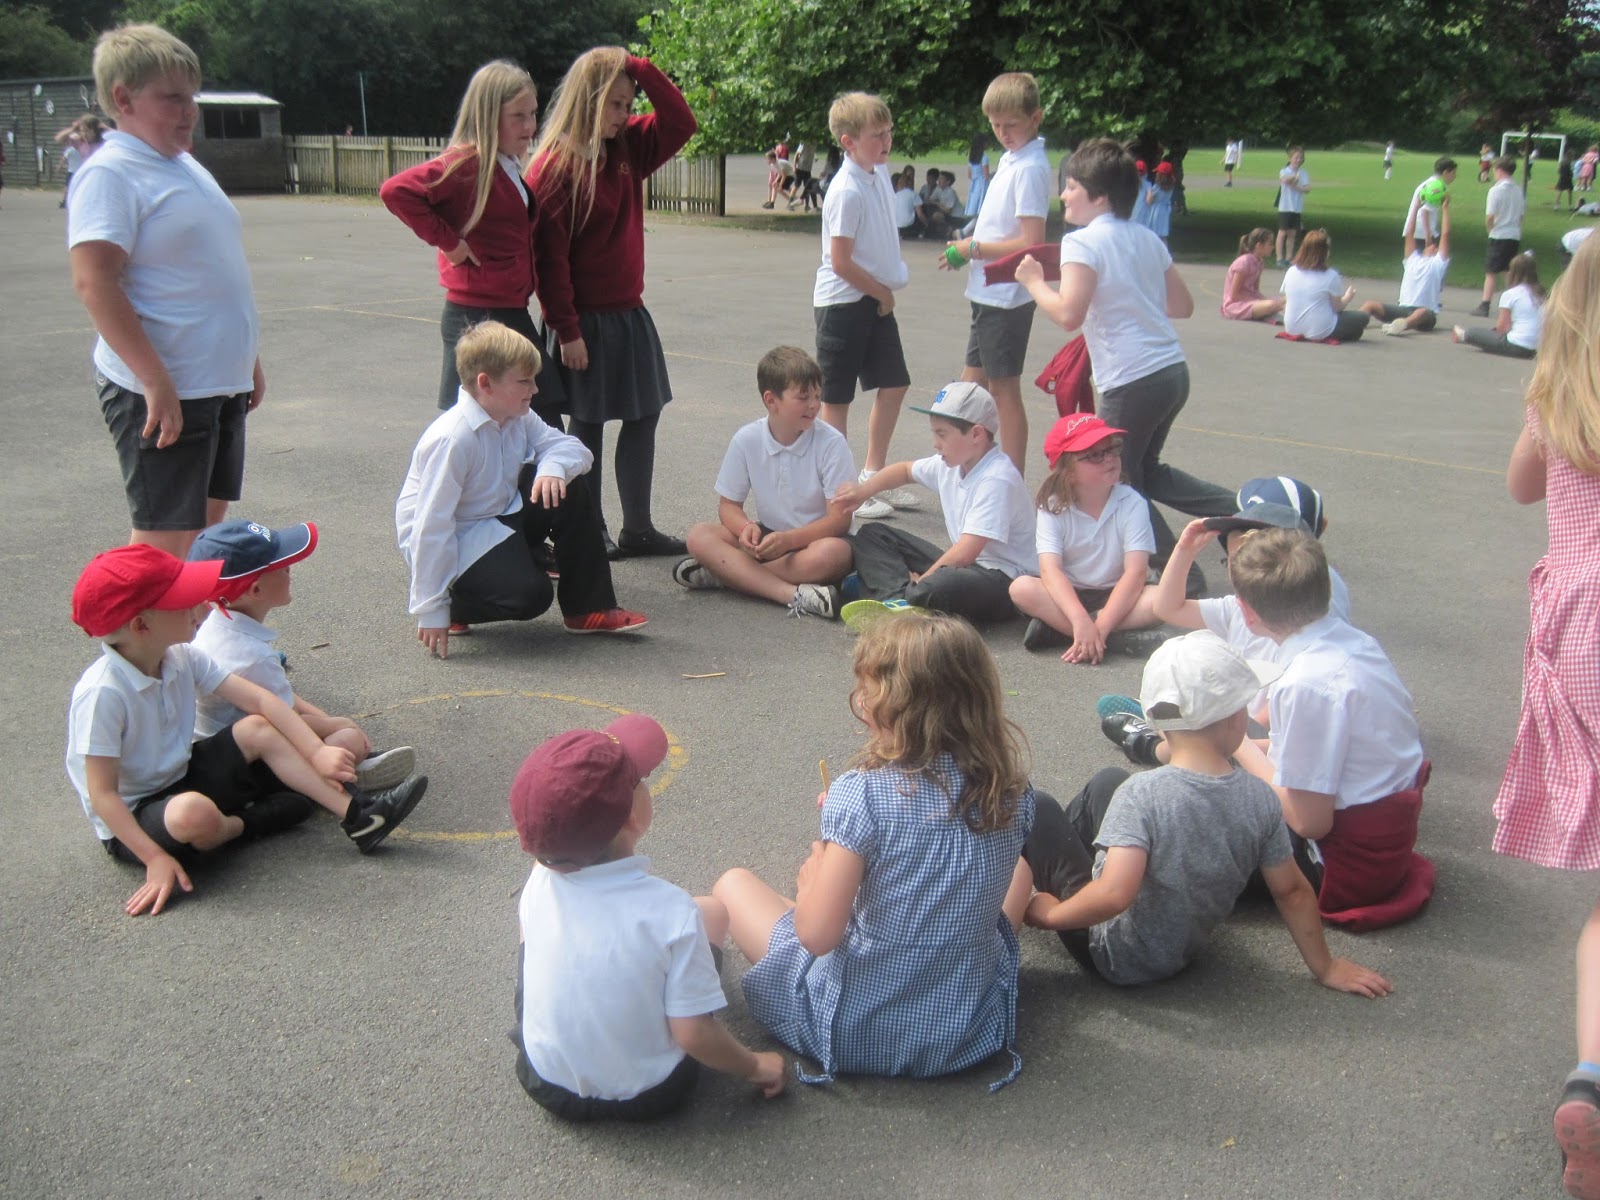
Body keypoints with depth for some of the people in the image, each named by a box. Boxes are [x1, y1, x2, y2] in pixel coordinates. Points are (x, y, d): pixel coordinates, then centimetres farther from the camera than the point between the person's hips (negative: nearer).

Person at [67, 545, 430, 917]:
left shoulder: (179, 659, -6)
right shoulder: (102, 693, -27)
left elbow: (258, 699, -6)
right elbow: (103, 793, -25)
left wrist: (317, 752, -16)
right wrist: (156, 859, -29)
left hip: (180, 779, 8)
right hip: (131, 821, -8)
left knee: (258, 729, -6)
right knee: (194, 813, -39)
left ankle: (355, 814, -6)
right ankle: (247, 824, -3)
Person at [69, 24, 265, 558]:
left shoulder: (185, 165, 16)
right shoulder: (110, 174, -12)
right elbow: (94, 283, -22)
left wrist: (246, 361, 23)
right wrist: (156, 382, -27)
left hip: (219, 384, 9)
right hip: (162, 393, -9)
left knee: (208, 524, 16)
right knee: (165, 540, -4)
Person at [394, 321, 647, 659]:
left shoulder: (518, 419, -2)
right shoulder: (452, 440, -27)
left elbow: (572, 447, 1)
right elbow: (432, 526, -27)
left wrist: (553, 466, -26)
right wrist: (431, 612, -27)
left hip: (502, 518, 8)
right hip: (458, 541, -8)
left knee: (570, 489, -10)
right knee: (530, 595, -28)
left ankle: (587, 609, -2)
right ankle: (454, 604, 3)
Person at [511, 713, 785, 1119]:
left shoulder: (541, 881, -18)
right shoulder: (671, 910, -28)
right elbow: (694, 1034, -22)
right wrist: (755, 1067, -6)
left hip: (547, 1084, 2)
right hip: (647, 1096, -2)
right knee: (711, 910, 10)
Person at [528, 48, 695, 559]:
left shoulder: (628, 148, 7)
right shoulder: (556, 165, -15)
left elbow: (680, 123, 4)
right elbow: (549, 256, -17)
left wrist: (639, 68, -5)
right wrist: (566, 331, -17)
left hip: (630, 313, 8)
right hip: (585, 320, -7)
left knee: (643, 418, 11)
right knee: (588, 425, 4)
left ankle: (638, 529, 22)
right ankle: (589, 532, 17)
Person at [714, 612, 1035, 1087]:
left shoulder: (862, 794, -23)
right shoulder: (1013, 790, -8)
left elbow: (817, 936, -22)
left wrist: (811, 877, -1)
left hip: (857, 1034, -4)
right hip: (974, 1033, 4)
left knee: (733, 883, 16)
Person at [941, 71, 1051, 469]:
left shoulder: (1029, 168, -18)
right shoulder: (1010, 158, 12)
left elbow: (1030, 243, -24)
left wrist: (973, 248, -14)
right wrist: (970, 247, 4)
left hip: (1007, 297, -10)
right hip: (988, 292, 10)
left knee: (1003, 389, -3)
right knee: (972, 384, 17)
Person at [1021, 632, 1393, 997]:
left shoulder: (1141, 795, -32)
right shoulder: (1260, 798, -16)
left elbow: (1113, 895, -39)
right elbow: (1291, 891, -6)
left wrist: (1049, 914, -21)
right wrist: (1325, 968, 7)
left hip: (1114, 958, -6)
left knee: (1040, 809, 2)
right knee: (1107, 782, 18)